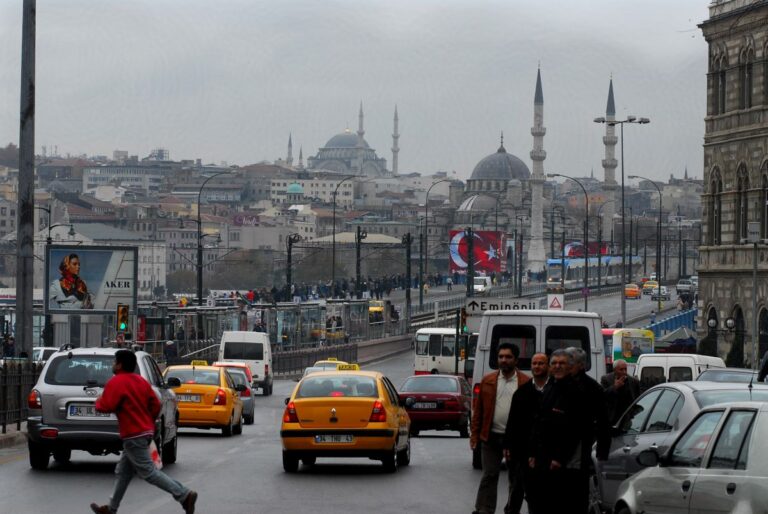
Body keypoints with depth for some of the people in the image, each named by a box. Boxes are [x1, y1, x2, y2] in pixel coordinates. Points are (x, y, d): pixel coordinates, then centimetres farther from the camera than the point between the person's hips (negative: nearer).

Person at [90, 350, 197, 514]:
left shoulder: (116, 382, -12)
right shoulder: (140, 380, 13)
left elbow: (105, 406, -19)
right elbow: (155, 405, 11)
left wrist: (99, 401, 2)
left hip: (133, 435, -10)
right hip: (146, 431, 10)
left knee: (149, 472, -8)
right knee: (123, 472, 15)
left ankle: (185, 495, -16)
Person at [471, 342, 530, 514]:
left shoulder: (526, 383, -2)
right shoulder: (488, 381, 6)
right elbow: (478, 410, 8)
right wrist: (475, 435, 3)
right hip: (491, 437, 1)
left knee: (517, 479, 8)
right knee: (489, 476, -4)